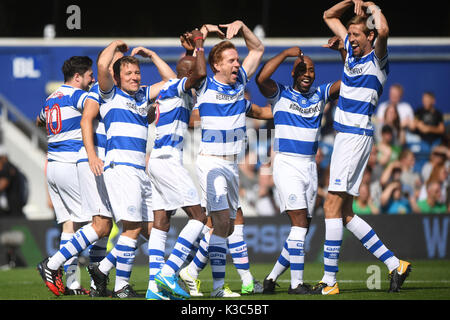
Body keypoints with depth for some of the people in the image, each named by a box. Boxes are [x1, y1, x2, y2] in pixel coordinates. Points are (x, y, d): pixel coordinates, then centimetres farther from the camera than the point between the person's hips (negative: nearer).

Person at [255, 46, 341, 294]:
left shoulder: (320, 94, 12)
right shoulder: (280, 94, -1)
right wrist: (286, 54, -18)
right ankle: (296, 283, -15)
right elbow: (261, 78, -20)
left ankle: (273, 276, 17)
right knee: (299, 223, -15)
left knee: (303, 227, 7)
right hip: (286, 164, -6)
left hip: (310, 166, 6)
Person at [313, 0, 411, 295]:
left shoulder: (377, 60, -8)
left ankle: (329, 281, -15)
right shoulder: (352, 52, 14)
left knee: (333, 206, -14)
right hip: (344, 135, 9)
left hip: (357, 136, -9)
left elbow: (383, 31, -31)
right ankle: (394, 265, 11)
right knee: (345, 214, 7)